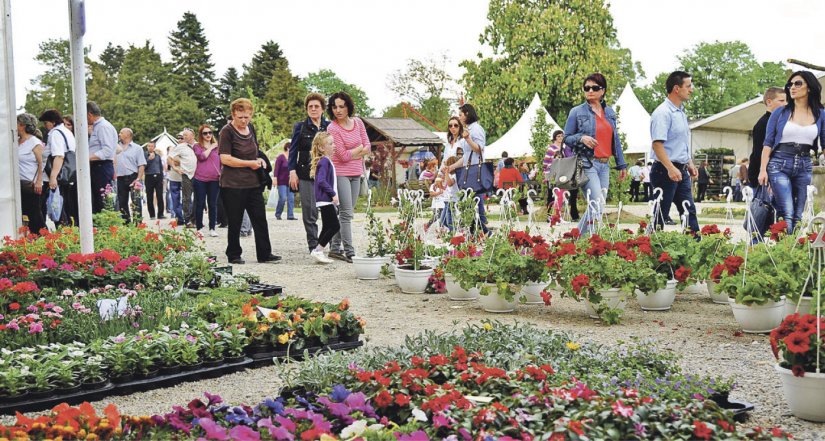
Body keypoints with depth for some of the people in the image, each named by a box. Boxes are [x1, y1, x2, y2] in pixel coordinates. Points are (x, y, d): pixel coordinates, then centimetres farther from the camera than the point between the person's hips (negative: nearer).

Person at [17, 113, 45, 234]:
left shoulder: (35, 142, -8)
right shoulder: (16, 141, 12)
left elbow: (41, 164, -12)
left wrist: (39, 182, -18)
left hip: (30, 184, -7)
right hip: (19, 183, 7)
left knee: (34, 212, -2)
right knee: (25, 211, 8)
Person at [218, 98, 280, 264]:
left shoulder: (251, 129, 11)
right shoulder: (226, 132, -10)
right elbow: (225, 159, -17)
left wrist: (259, 159, 5)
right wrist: (250, 163, -14)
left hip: (253, 183, 6)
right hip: (233, 185, -6)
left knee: (260, 219, 5)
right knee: (235, 222, 4)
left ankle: (264, 254, 12)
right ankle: (234, 255, 16)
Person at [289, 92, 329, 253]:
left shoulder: (329, 127, 10)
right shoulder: (300, 127, 8)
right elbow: (293, 150, 6)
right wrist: (292, 172, -2)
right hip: (306, 175, -1)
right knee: (309, 212, -2)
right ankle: (313, 245, 6)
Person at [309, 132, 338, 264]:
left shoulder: (327, 161, 16)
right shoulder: (324, 161, -15)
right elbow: (321, 181, -25)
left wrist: (333, 195, 20)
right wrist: (333, 194, -22)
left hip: (326, 200, 10)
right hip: (325, 200, -10)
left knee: (327, 227, 13)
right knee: (335, 226, -10)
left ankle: (318, 252, 17)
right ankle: (317, 251, -6)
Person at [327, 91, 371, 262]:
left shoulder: (358, 122, 6)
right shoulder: (332, 128, -11)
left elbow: (367, 148, 4)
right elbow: (344, 156, -14)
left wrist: (352, 154, -10)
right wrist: (360, 148, -2)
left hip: (356, 174, 6)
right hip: (340, 173, -6)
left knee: (346, 212, 9)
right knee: (346, 213, -8)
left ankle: (335, 248, 16)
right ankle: (349, 251, -8)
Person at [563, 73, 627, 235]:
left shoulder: (609, 112, 15)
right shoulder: (577, 112, 1)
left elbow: (615, 139, 18)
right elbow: (566, 138, 3)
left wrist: (621, 165, 16)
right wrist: (581, 138, -17)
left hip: (604, 165, 6)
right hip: (587, 164, -6)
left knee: (595, 208, 5)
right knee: (597, 208, -14)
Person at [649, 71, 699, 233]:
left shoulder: (681, 112, 16)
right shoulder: (663, 113, -15)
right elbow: (657, 144, -23)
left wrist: (689, 163, 21)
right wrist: (671, 169, -30)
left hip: (681, 171, 9)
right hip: (665, 171, -9)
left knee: (689, 211, 8)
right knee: (661, 214, -3)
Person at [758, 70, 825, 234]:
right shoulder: (780, 113, 3)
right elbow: (768, 143, 2)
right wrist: (763, 169, -6)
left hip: (805, 166, 3)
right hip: (779, 164, -3)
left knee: (798, 216, 5)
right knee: (786, 215, -14)